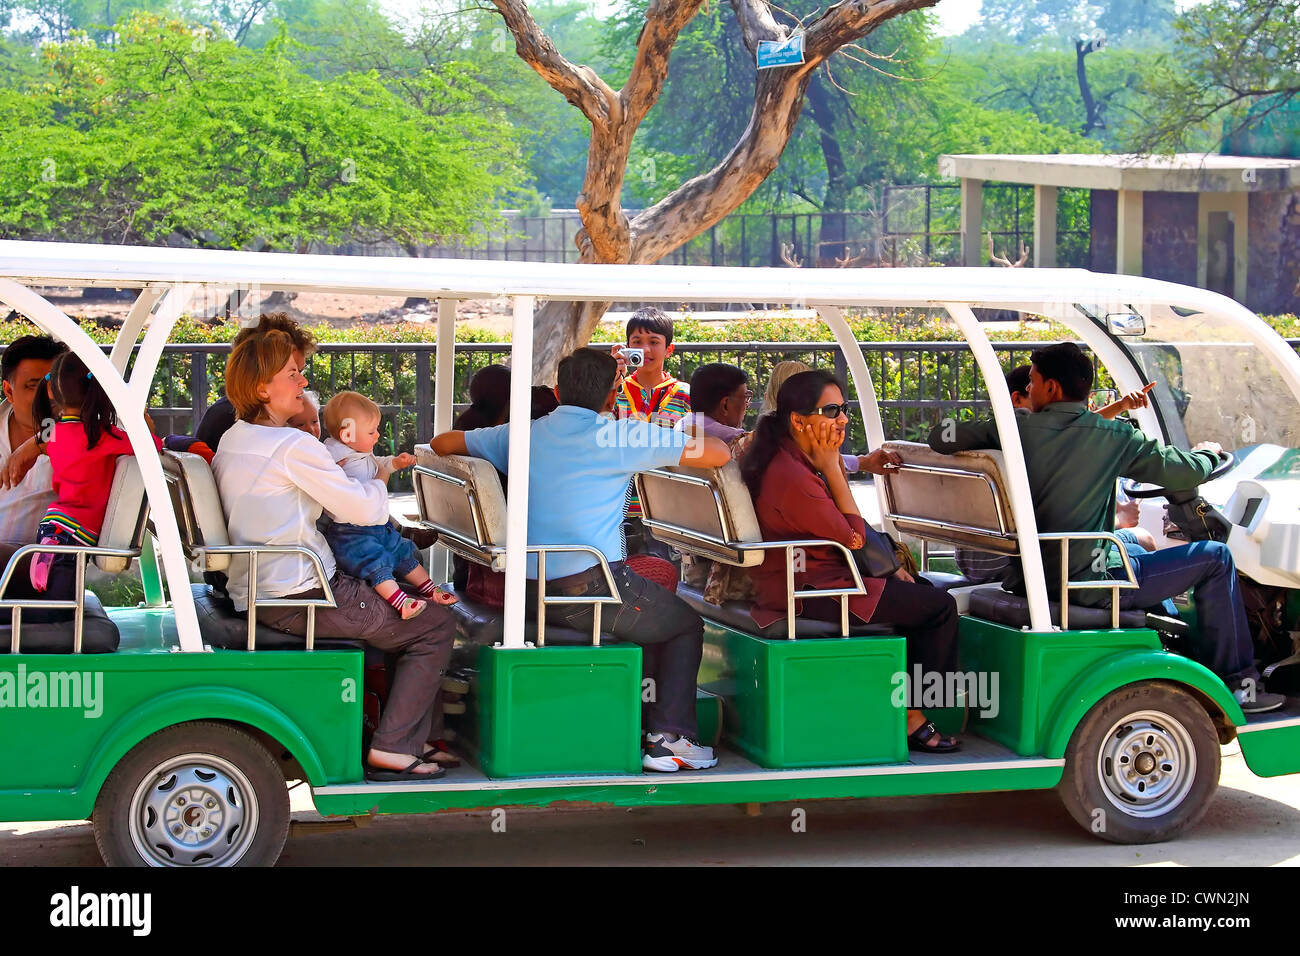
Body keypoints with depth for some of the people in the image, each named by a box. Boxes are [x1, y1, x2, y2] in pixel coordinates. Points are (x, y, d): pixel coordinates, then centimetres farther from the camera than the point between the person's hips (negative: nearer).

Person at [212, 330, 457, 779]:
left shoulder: (231, 441, 12)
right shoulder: (293, 445, -17)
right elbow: (365, 510, -17)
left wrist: (339, 474, 11)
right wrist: (378, 479, 4)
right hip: (301, 598, -10)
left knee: (407, 612, 25)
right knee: (435, 624, -1)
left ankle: (420, 736, 25)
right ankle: (392, 750, -4)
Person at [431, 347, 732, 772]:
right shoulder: (622, 436, -4)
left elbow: (441, 443, 24)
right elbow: (718, 454, -3)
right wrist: (687, 435, 18)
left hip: (534, 593, 7)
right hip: (593, 586, -7)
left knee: (652, 611, 29)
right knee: (687, 625, 16)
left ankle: (643, 721, 27)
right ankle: (670, 738, 4)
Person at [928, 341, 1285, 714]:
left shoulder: (1017, 429, -3)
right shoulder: (1114, 438, -9)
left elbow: (941, 438, 3)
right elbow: (1187, 472, -4)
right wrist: (1208, 453, 20)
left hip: (1027, 581, 6)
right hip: (1089, 585, -6)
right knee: (1216, 558, 7)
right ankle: (1236, 685, 11)